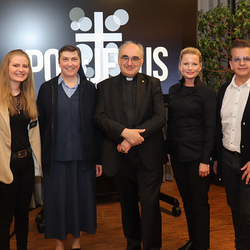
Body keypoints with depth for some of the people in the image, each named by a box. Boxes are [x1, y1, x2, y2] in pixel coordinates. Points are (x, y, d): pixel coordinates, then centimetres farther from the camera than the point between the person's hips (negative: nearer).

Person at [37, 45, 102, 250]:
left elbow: (96, 125, 3)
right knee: (57, 200, 8)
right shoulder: (47, 88, 2)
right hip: (56, 157, 0)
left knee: (81, 199, 10)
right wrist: (42, 157, -4)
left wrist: (99, 158, 0)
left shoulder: (89, 89, 3)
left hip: (82, 156, 1)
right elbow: (40, 125, 1)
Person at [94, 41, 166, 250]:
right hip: (120, 157, 2)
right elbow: (100, 118, -4)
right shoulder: (105, 86, 8)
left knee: (150, 204, -2)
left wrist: (134, 137, -16)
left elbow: (160, 117, -6)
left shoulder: (153, 84, 5)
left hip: (148, 156, -1)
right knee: (128, 205, 16)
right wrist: (124, 132, -20)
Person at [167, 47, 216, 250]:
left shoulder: (207, 93, -8)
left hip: (197, 155, -5)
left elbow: (210, 129, -10)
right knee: (187, 201, 16)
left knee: (200, 203, 3)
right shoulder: (174, 90, 8)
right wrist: (169, 151, 10)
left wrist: (205, 160, -14)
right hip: (177, 154, 6)